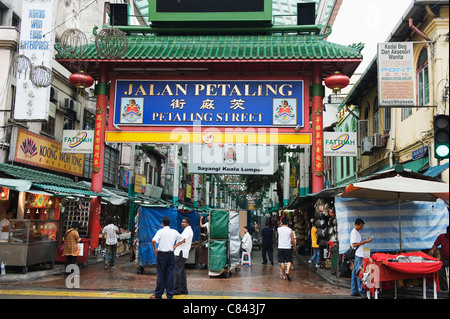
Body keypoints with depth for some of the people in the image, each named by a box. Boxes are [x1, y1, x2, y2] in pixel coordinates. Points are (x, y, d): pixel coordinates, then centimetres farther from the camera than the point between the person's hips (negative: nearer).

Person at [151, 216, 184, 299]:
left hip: (162, 254, -3)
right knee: (170, 274, 7)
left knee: (161, 274, 5)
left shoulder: (160, 231, -7)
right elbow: (182, 239, 15)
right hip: (171, 254, 3)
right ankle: (170, 294, 10)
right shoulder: (174, 232, 6)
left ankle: (158, 294, 13)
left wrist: (155, 249, -8)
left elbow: (154, 241, -22)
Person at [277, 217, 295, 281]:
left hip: (280, 248, 1)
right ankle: (287, 272, -15)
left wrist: (281, 225, 23)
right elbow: (292, 240, -2)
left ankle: (284, 276, 10)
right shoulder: (290, 230, -6)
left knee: (282, 262, 7)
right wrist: (294, 246, 14)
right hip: (288, 248, -1)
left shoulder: (278, 229, -2)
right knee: (289, 261, 8)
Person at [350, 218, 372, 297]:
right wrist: (365, 242, -15)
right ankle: (361, 291, -8)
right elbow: (354, 244, -18)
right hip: (357, 255, -10)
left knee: (355, 273, 10)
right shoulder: (354, 232, -11)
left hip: (359, 255, 10)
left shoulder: (357, 232, 19)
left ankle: (354, 291, 13)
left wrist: (365, 241, 11)